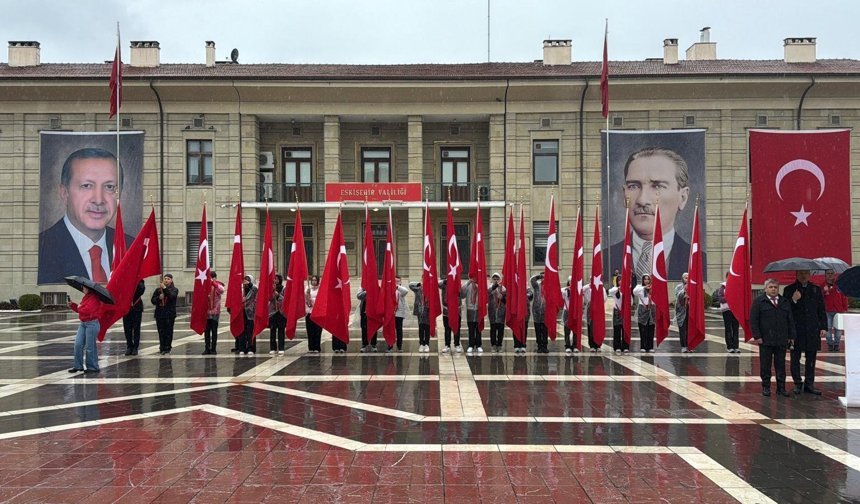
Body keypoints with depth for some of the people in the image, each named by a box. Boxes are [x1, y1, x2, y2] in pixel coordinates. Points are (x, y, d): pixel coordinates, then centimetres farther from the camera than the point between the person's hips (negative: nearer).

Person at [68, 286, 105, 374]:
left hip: (92, 324, -9)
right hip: (83, 323, 9)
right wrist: (72, 305, 7)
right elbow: (80, 309, 21)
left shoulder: (94, 298, -15)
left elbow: (87, 310, -25)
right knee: (78, 344, 5)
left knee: (90, 347, -3)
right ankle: (78, 366, 14)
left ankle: (93, 367, 8)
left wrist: (79, 308, -8)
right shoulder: (86, 297, 15)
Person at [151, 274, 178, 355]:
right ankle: (162, 348, 11)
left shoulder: (174, 290, 4)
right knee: (161, 332, 4)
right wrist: (159, 298, -11)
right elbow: (153, 300, 8)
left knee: (168, 332, -2)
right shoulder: (158, 290, 12)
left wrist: (165, 288, -24)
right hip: (159, 313, 3)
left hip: (170, 314, -3)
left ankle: (167, 349, 3)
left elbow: (172, 296, -17)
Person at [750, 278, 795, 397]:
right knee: (765, 365, 5)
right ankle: (766, 387, 14)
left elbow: (790, 320, 12)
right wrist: (757, 336, -11)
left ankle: (781, 388, 15)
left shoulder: (785, 302, 11)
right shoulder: (758, 302, -2)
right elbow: (753, 320, -5)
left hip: (782, 340, 3)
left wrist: (791, 336, 5)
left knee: (781, 365, 8)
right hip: (765, 340, -3)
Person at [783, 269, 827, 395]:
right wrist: (793, 300, -20)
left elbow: (821, 310, 10)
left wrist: (823, 327, 5)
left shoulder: (816, 289, 10)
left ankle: (809, 384, 15)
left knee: (811, 358, 7)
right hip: (796, 330, -2)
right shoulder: (789, 290, 2)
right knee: (795, 358, 3)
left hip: (812, 330, 2)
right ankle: (798, 384, 13)